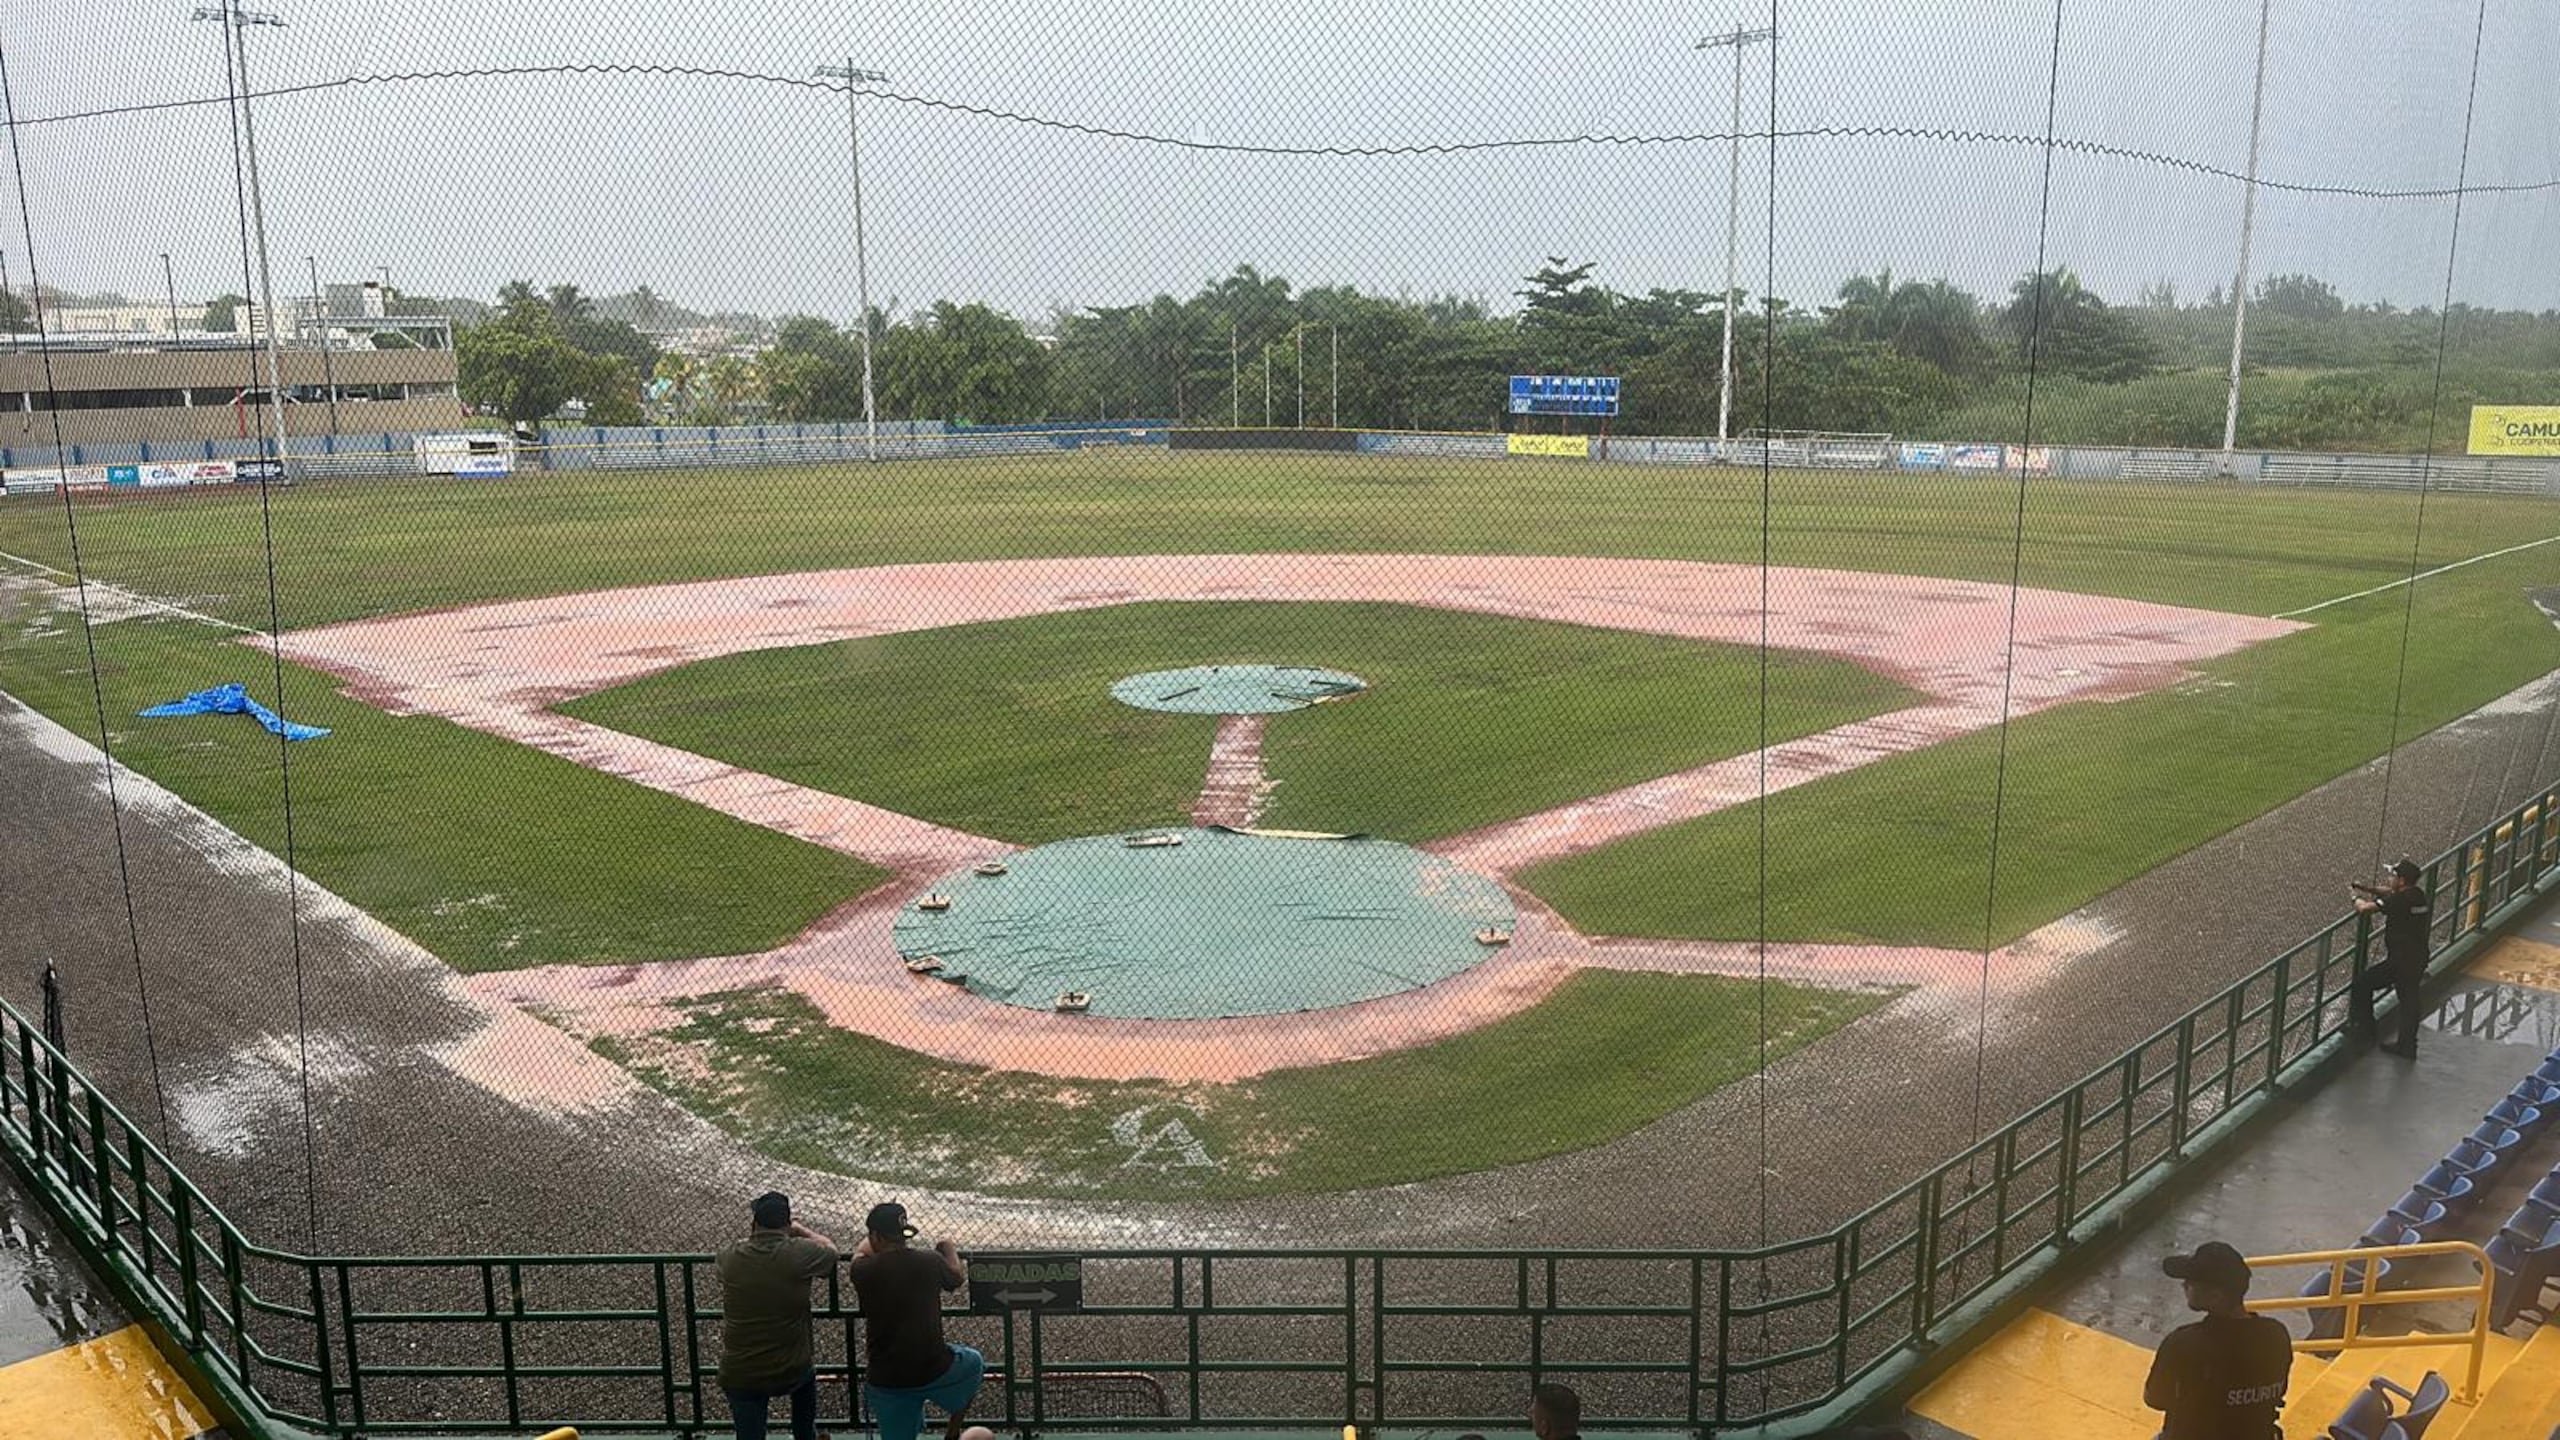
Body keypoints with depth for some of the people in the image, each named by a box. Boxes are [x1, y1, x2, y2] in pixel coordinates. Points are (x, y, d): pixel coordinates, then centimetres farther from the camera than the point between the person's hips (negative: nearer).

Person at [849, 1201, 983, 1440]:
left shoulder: (864, 1271, -6)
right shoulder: (931, 1262, -6)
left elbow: (861, 1253, 20)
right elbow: (958, 1277, 18)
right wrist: (948, 1249, 37)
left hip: (885, 1380, 0)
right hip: (935, 1369, 0)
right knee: (975, 1363, 28)